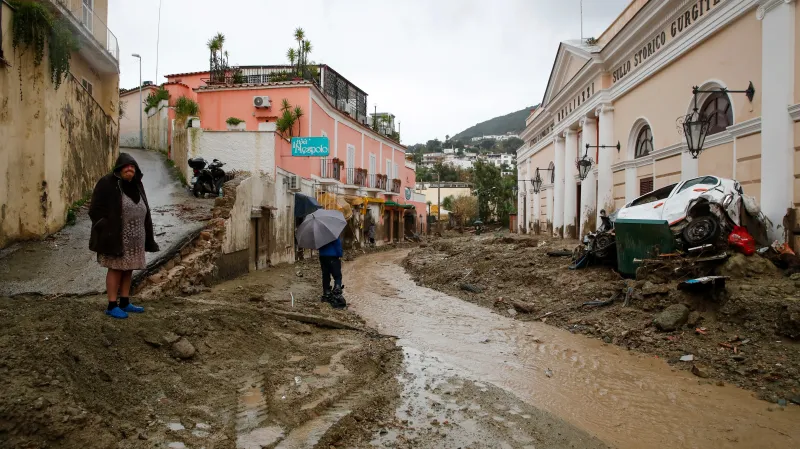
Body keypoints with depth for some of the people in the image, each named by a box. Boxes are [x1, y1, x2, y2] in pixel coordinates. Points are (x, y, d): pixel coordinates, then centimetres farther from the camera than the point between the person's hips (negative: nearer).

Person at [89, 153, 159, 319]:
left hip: (134, 237, 7)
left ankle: (124, 303, 22)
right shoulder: (108, 183, -9)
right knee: (116, 269, -1)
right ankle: (112, 306, 8)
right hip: (116, 235, -7)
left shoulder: (136, 185, 11)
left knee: (128, 269, 12)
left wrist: (147, 237, 11)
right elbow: (97, 209, -12)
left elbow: (143, 210, 14)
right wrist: (106, 232, -19)